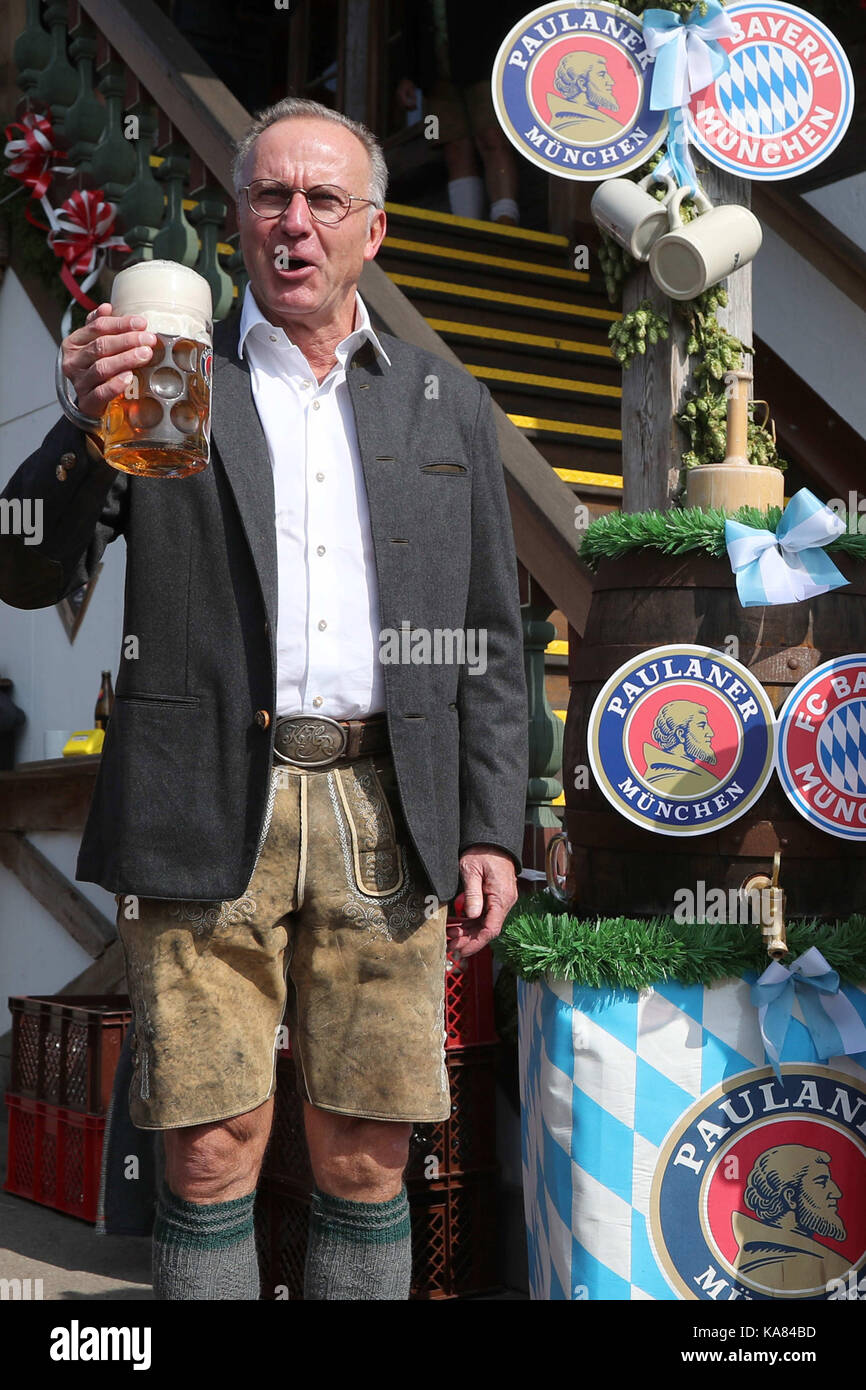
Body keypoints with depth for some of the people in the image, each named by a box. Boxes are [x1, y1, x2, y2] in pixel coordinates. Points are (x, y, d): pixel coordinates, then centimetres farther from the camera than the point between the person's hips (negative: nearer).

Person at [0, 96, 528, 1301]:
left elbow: (491, 639, 14)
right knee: (212, 1155, 0)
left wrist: (493, 827, 6)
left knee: (365, 1162, 6)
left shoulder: (448, 406, 15)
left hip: (384, 813, 2)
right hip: (208, 818, -2)